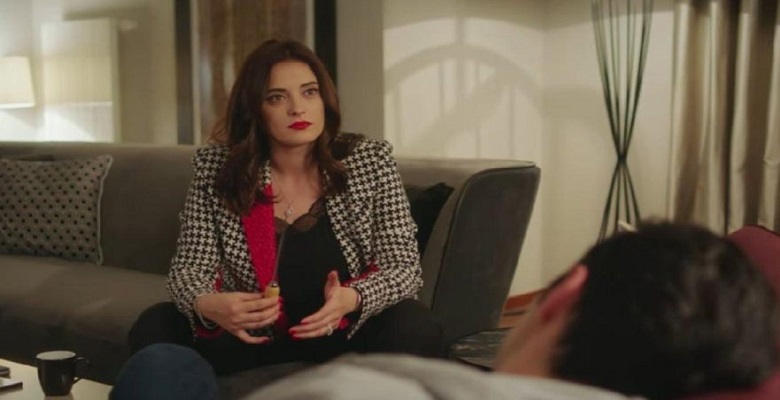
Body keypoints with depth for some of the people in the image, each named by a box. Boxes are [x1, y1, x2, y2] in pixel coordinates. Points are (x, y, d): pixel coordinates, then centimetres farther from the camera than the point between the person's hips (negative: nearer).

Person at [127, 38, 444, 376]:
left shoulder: (370, 161, -9)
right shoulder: (217, 170, -8)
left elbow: (405, 267, -10)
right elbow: (190, 267, -7)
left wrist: (351, 299, -33)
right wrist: (207, 305, -33)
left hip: (347, 335, -1)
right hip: (252, 335, 1)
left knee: (414, 328, -30)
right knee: (154, 328, -20)